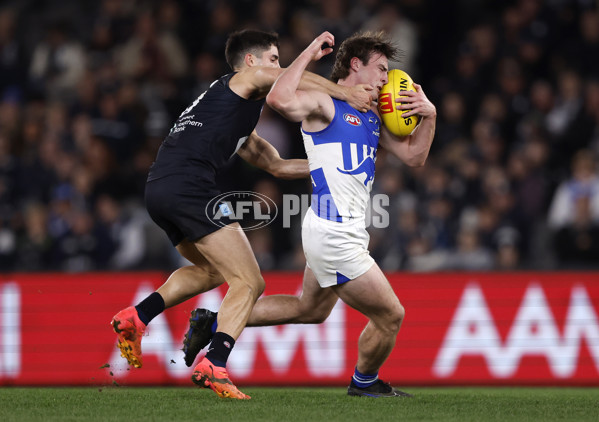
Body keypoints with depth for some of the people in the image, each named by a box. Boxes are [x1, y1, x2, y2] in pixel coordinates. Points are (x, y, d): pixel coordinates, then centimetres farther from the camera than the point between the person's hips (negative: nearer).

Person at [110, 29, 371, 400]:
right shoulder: (246, 78, 9)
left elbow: (276, 165, 37)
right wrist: (347, 93, -8)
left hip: (159, 189, 10)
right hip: (189, 186, -10)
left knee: (211, 270, 32)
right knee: (249, 283, -9)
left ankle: (136, 317, 19)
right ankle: (214, 367, -26)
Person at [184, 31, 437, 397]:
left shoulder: (372, 116, 15)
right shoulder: (323, 103, -12)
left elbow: (414, 156, 17)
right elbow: (279, 99, -32)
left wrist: (429, 116, 1)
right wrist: (309, 54, -22)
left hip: (342, 231, 10)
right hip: (334, 235, -10)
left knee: (309, 310, 28)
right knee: (391, 318, 2)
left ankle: (215, 323, 31)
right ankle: (365, 382, 29)